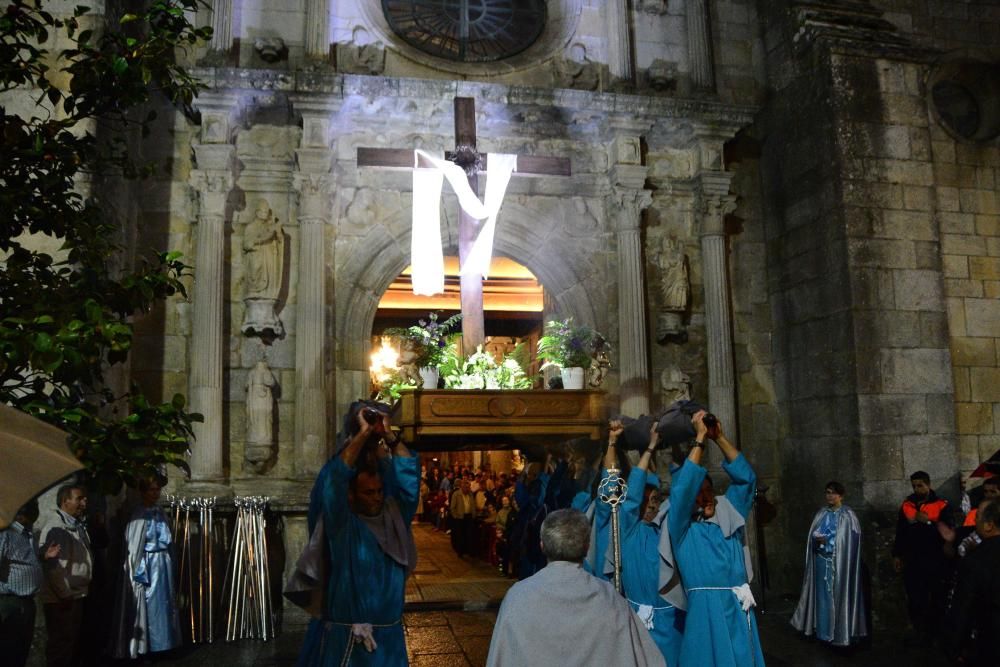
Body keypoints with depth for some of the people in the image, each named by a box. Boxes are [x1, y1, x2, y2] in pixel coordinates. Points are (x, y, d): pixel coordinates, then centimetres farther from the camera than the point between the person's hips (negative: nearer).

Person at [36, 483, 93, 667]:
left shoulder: (78, 525, 13)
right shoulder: (54, 525, -17)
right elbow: (50, 563, -24)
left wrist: (86, 587, 13)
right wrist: (64, 594, -19)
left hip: (78, 596, 9)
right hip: (61, 600, -9)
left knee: (74, 643, 18)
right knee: (60, 646, 1)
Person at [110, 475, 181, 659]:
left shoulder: (160, 513, 8)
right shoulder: (139, 515, -13)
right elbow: (134, 547, -15)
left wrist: (169, 566, 12)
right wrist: (140, 574, -16)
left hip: (163, 566, 7)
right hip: (147, 566, -7)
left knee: (162, 606, 12)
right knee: (148, 608, -1)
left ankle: (157, 647, 22)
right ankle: (139, 650, 10)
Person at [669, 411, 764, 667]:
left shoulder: (729, 516, 13)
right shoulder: (683, 527, 0)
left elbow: (745, 477, 10)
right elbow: (683, 486, -14)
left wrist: (719, 437, 0)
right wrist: (700, 438, -11)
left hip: (740, 610, 5)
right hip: (707, 610, -5)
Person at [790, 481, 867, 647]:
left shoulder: (847, 515, -5)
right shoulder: (821, 513, 10)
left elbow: (851, 539, -12)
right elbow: (813, 535, 12)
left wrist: (827, 540, -14)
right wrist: (818, 539, -11)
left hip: (839, 562, -5)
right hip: (821, 561, 5)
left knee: (839, 595, -2)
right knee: (823, 595, 9)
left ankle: (841, 632, 7)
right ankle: (824, 630, 18)